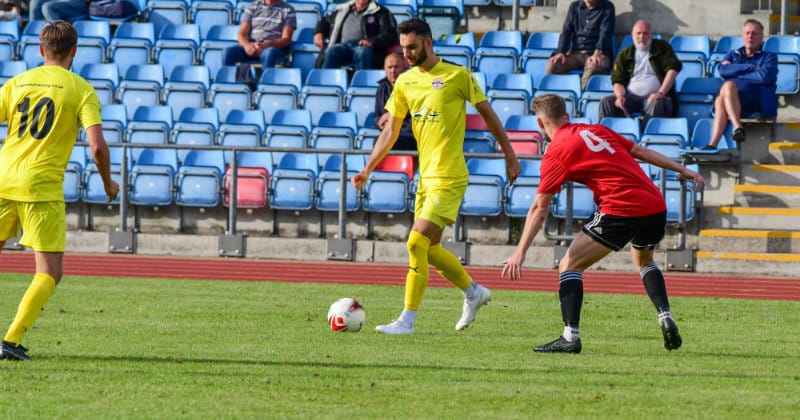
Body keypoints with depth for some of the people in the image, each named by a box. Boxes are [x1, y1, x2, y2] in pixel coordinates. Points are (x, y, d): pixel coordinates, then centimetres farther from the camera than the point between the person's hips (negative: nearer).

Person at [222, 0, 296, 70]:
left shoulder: (288, 10, 5)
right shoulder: (252, 7, 13)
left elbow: (286, 39, -4)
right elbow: (241, 34, 6)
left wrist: (266, 45, -24)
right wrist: (247, 45, -19)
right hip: (251, 46, 3)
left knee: (268, 53, -40)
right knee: (227, 52, -27)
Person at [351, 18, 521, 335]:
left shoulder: (456, 76, -8)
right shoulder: (404, 83, 9)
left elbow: (487, 113, 1)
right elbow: (390, 132, 14)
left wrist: (510, 156, 4)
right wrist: (367, 170, 7)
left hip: (449, 177, -7)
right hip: (426, 175, 7)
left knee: (417, 243, -14)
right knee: (429, 249, 13)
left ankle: (407, 320, -11)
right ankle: (474, 291, 35)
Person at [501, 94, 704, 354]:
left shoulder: (556, 152, 2)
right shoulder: (596, 130, 21)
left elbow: (539, 209, 0)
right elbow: (641, 152, 22)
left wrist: (520, 253, 0)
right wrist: (683, 171, 30)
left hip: (621, 210, -7)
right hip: (656, 205, 7)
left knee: (570, 266, 2)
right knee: (643, 260, 34)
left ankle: (570, 336, -11)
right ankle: (665, 317, 19)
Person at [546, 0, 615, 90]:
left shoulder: (607, 8, 5)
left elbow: (605, 33, -8)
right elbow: (566, 31, 9)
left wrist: (597, 53, -26)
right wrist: (560, 52, -10)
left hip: (597, 54, -4)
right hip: (575, 53, 4)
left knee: (593, 66, -40)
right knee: (552, 65, -25)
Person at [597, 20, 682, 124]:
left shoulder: (662, 48, 9)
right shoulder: (625, 55, 16)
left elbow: (673, 68, -4)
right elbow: (618, 80, 12)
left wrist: (661, 93, -17)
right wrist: (620, 96, -12)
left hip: (653, 96, -3)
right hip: (631, 96, 3)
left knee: (657, 104, -39)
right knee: (606, 102, -23)